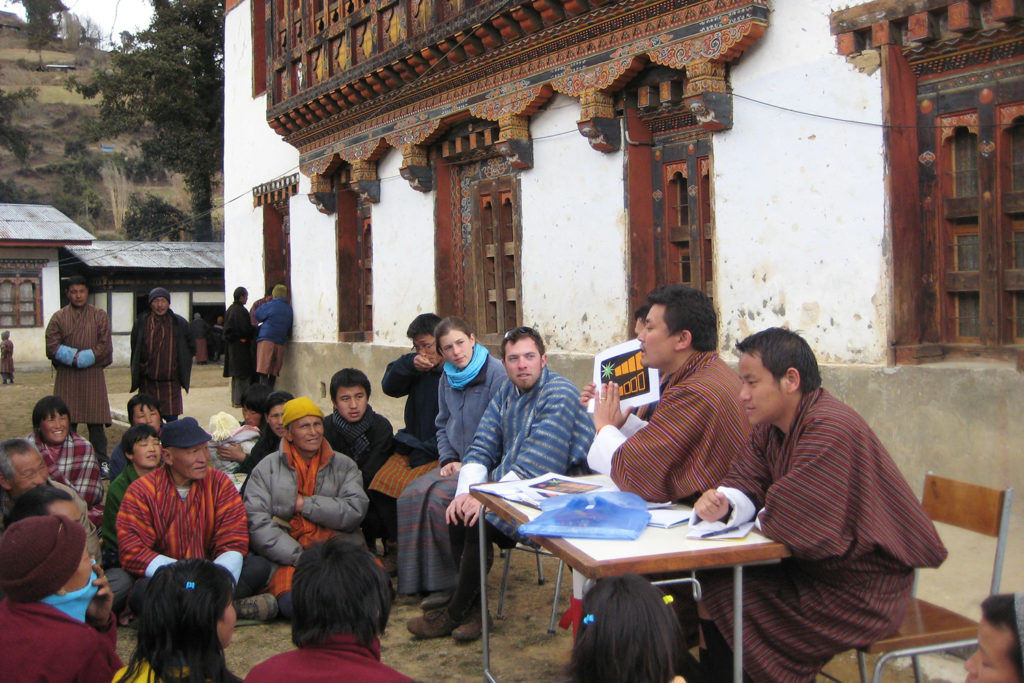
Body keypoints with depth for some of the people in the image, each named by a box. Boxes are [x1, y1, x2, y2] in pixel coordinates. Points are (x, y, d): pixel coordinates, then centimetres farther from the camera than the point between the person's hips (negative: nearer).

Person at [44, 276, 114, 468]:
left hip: (93, 376, 0)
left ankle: (101, 462, 5)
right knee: (67, 422, -1)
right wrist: (76, 357, -14)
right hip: (66, 378, 1)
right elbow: (52, 347, -3)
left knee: (96, 420, -1)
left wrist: (77, 358, -10)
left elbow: (105, 347, -2)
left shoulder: (100, 316, 7)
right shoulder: (58, 318, 7)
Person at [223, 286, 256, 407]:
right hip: (241, 346, -9)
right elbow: (246, 329, -20)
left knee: (236, 374, 15)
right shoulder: (240, 310, -17)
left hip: (231, 345, 9)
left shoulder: (230, 309, 11)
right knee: (243, 374, -5)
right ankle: (239, 400, -5)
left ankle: (235, 399, 19)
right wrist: (255, 328, -2)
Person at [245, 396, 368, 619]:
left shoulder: (344, 466, 18)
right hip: (289, 557, -2)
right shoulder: (267, 468, 13)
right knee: (291, 603, -35)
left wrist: (304, 504, -4)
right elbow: (257, 522, -1)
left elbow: (355, 511, 1)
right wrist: (299, 557, -12)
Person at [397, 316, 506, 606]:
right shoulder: (448, 378, 12)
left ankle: (450, 582, -12)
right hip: (458, 463, 7)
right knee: (413, 495, -16)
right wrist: (449, 460, 4)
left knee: (440, 499, -27)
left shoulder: (496, 373, -11)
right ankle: (428, 580, -9)